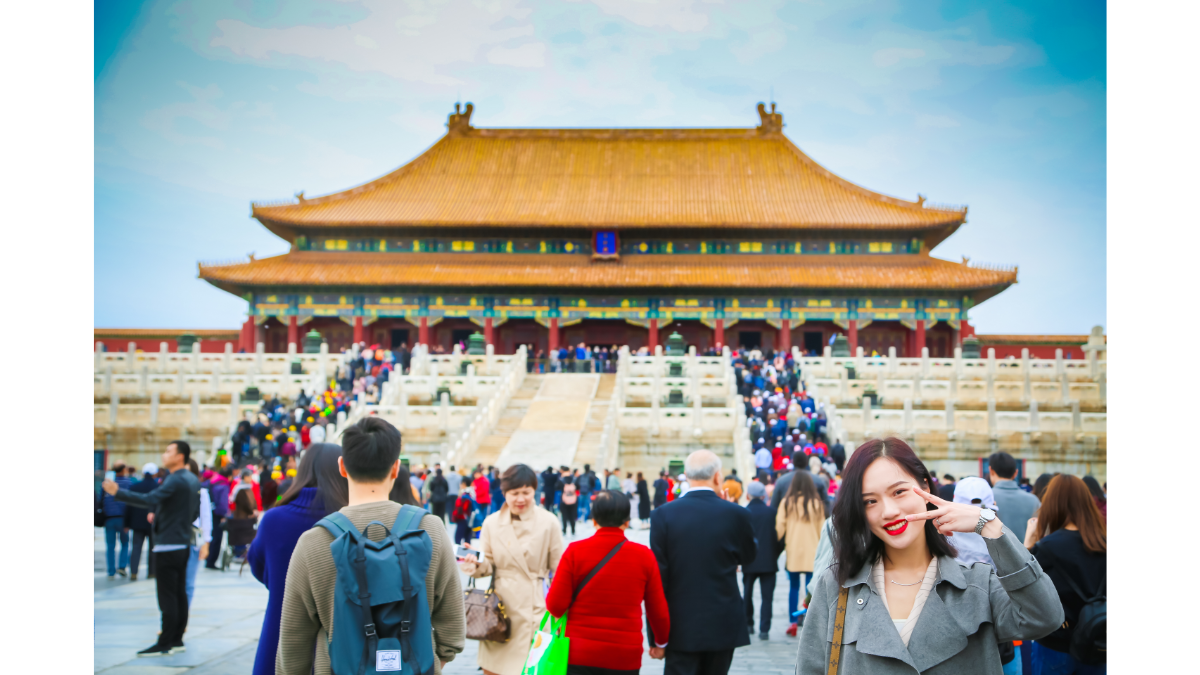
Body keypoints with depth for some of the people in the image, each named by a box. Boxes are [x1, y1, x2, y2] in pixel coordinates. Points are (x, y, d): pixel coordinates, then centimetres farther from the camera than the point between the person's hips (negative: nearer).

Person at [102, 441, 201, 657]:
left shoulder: (175, 480, -16)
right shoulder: (193, 480, 12)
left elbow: (149, 499, -29)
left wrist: (118, 493, -28)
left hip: (168, 546, -9)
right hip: (183, 543, 9)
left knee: (167, 596, -5)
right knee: (179, 593, 11)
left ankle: (165, 644, -1)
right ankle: (177, 639, 17)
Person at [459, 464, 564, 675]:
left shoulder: (548, 522, -3)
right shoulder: (492, 522, 3)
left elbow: (558, 568, 2)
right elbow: (488, 564, 9)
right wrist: (476, 565, -13)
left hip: (535, 607, -2)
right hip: (501, 606, 2)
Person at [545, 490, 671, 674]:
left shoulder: (575, 551, -7)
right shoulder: (644, 556, -3)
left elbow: (555, 605, -8)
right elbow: (658, 611, 3)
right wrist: (662, 641, 22)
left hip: (579, 654, -1)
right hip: (626, 658, 1)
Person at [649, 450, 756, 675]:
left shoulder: (663, 515, -8)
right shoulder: (735, 514, -7)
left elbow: (657, 575, -7)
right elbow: (749, 555, 12)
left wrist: (656, 635, 1)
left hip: (680, 626, -1)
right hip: (723, 624, 1)